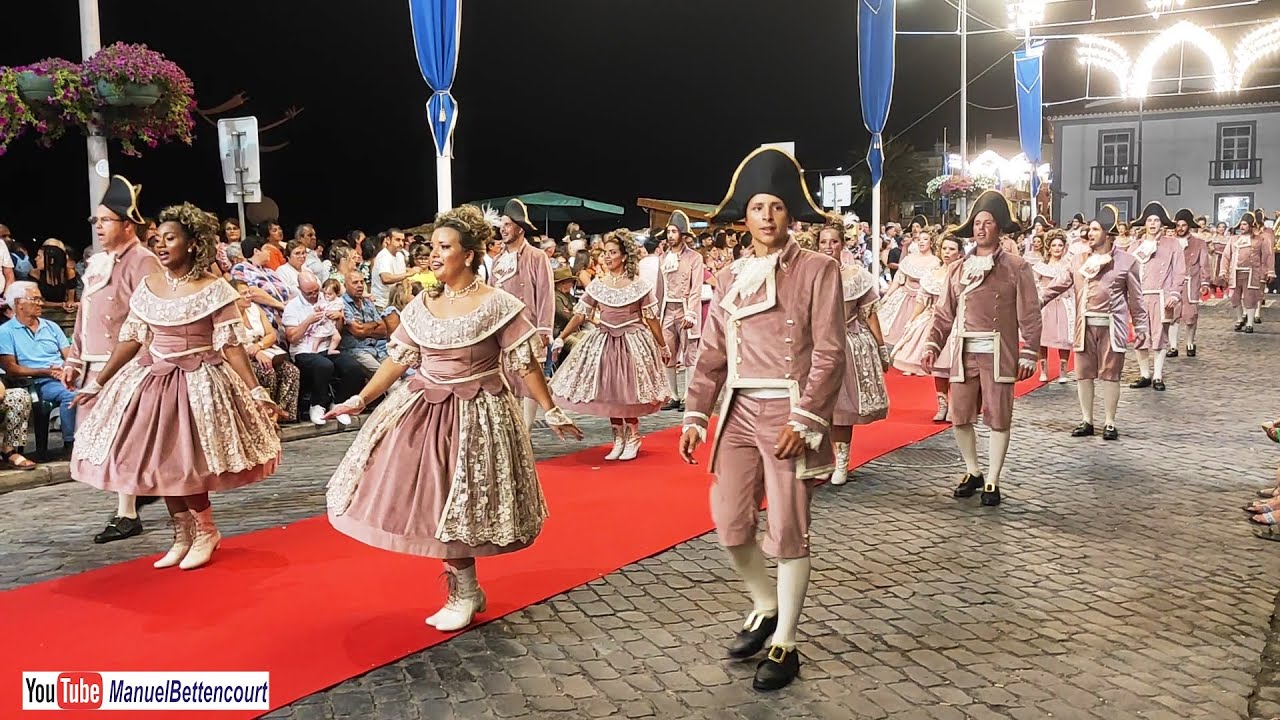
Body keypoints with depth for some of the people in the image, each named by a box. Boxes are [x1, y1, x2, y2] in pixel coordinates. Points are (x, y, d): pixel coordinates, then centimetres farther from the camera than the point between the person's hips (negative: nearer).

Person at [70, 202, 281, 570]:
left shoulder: (215, 289, -10)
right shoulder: (148, 287, 4)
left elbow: (231, 345, -12)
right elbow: (131, 339, 10)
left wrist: (256, 391, -18)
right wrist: (98, 382, 12)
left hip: (197, 383, -5)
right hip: (153, 380, 6)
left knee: (185, 466, -6)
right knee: (162, 466, 7)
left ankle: (205, 533, 17)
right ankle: (184, 537, 23)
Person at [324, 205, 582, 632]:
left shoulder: (496, 305, -11)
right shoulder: (421, 305, 5)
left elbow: (525, 363, -8)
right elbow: (398, 359, 11)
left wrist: (551, 412, -8)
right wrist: (361, 400, 11)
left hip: (474, 416, -5)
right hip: (422, 409, 6)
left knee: (457, 506, -1)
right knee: (432, 504, 6)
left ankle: (466, 595, 19)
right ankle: (463, 589, 23)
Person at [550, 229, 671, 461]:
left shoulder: (638, 285, -5)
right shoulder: (597, 285, 2)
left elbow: (652, 319, -1)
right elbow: (579, 315, 2)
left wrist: (663, 347, 4)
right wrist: (561, 339, -6)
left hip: (631, 342, -3)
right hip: (604, 341, 3)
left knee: (628, 395, -3)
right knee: (609, 395, 4)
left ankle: (632, 439, 15)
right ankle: (618, 439, 18)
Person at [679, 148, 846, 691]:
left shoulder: (817, 269, -5)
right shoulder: (730, 277, 11)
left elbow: (830, 353, -9)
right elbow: (712, 352, 11)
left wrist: (804, 419, -17)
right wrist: (696, 413, 2)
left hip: (790, 412, -5)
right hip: (739, 411, 5)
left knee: (788, 530, 1)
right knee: (730, 524, 7)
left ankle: (785, 645, 16)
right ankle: (766, 608, 33)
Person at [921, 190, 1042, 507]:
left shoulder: (1016, 267, -1)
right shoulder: (958, 269, 10)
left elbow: (1030, 315, -3)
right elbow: (944, 313, 10)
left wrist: (1029, 354, -8)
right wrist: (932, 345, -1)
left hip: (999, 354, -4)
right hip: (963, 354, 4)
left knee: (999, 419, 2)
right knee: (960, 417, 8)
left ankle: (992, 481, 14)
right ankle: (973, 472, 27)